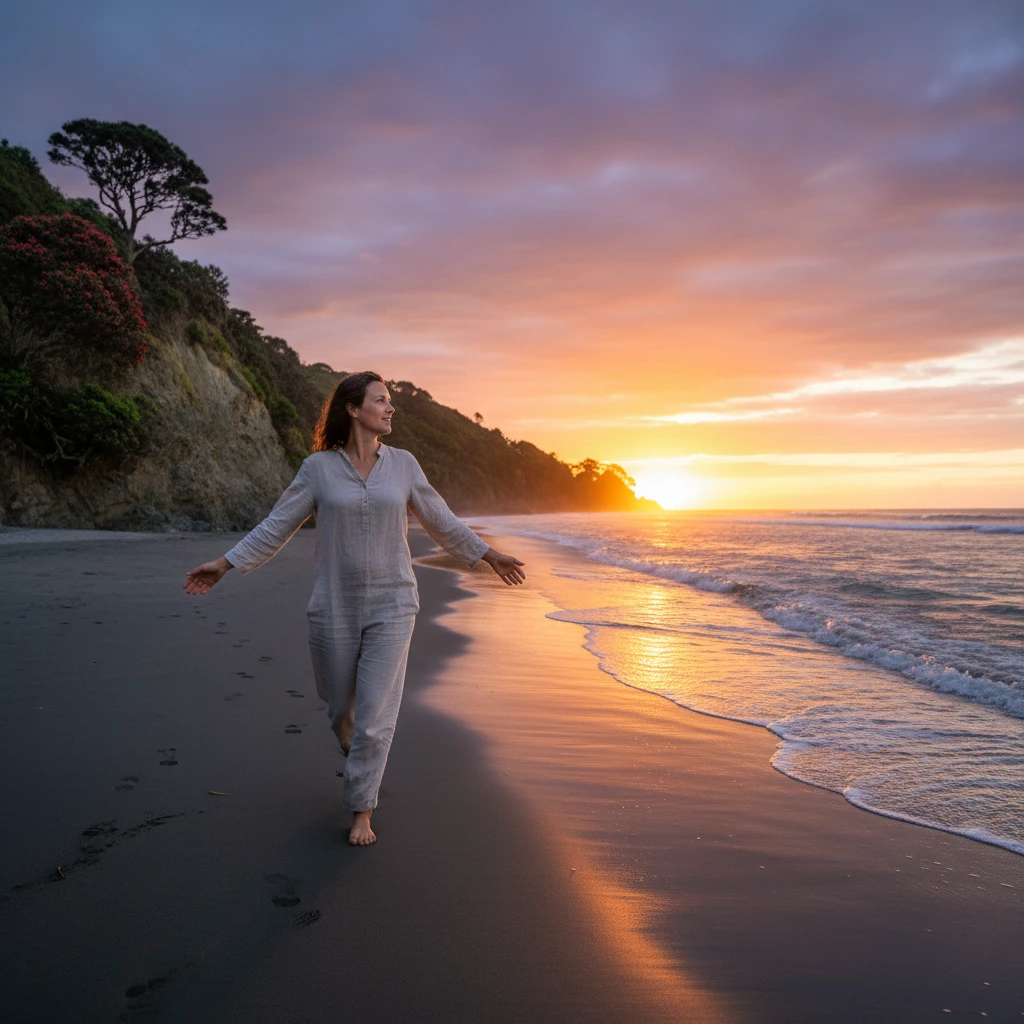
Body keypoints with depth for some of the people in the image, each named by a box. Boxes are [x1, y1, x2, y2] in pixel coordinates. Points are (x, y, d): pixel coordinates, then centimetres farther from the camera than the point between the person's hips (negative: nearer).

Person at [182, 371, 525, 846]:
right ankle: (361, 762, 48)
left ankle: (361, 810, 18)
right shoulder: (318, 467, -3)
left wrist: (490, 555, 14)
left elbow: (441, 521, 10)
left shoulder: (403, 464, 1)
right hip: (335, 607, 0)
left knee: (375, 717, -1)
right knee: (341, 709, 15)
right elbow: (276, 527, 0)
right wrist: (223, 564, -4)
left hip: (390, 607, 0)